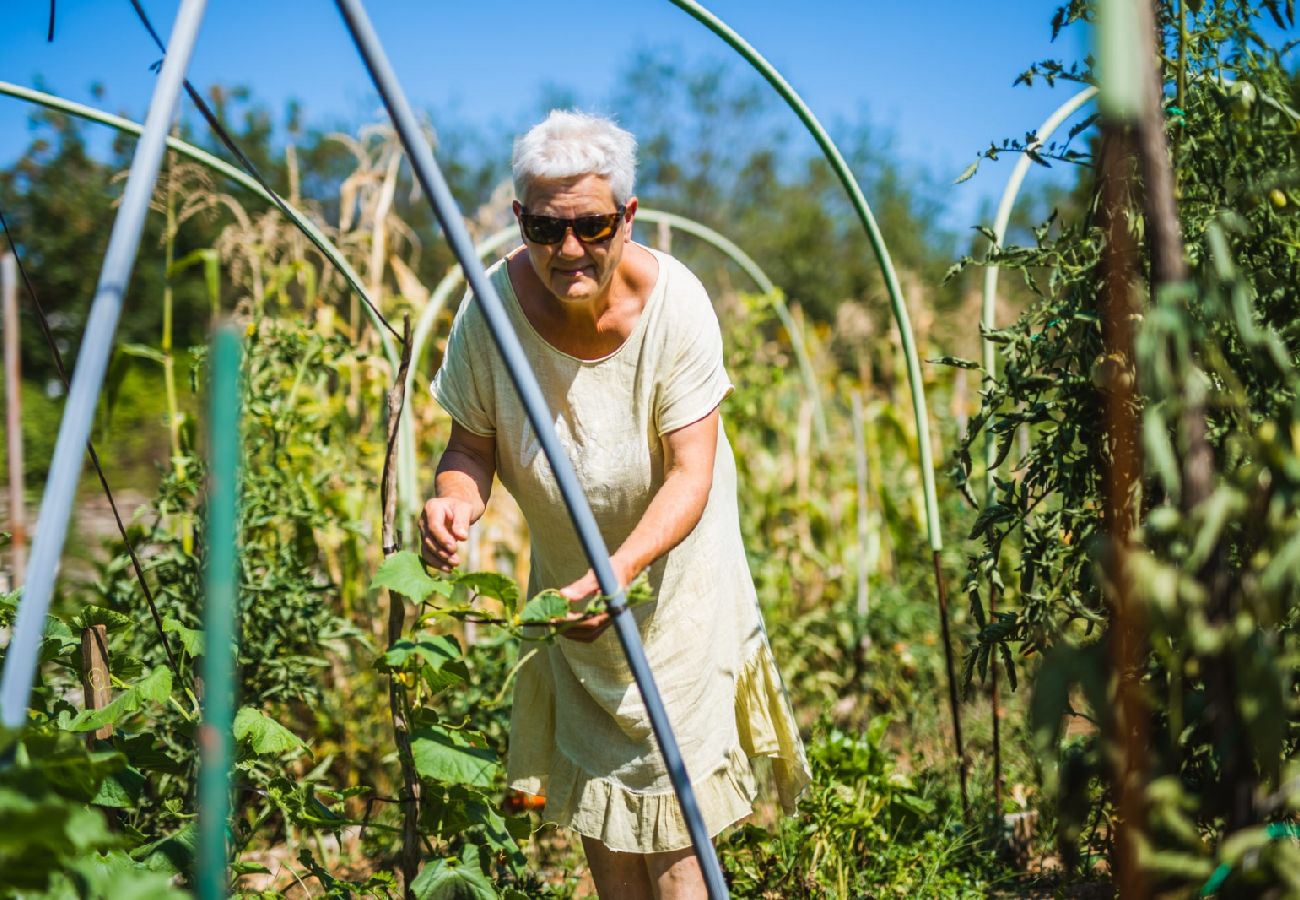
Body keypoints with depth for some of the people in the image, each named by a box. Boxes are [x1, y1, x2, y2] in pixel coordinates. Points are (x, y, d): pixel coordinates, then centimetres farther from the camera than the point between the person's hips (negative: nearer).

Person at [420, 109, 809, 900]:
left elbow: (691, 474, -25)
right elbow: (472, 441, -9)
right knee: (591, 797, 15)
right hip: (565, 573, 3)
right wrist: (457, 499, -33)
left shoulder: (673, 302, -27)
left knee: (668, 811, -1)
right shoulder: (493, 306, -21)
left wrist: (621, 570, -41)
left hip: (671, 566, -3)